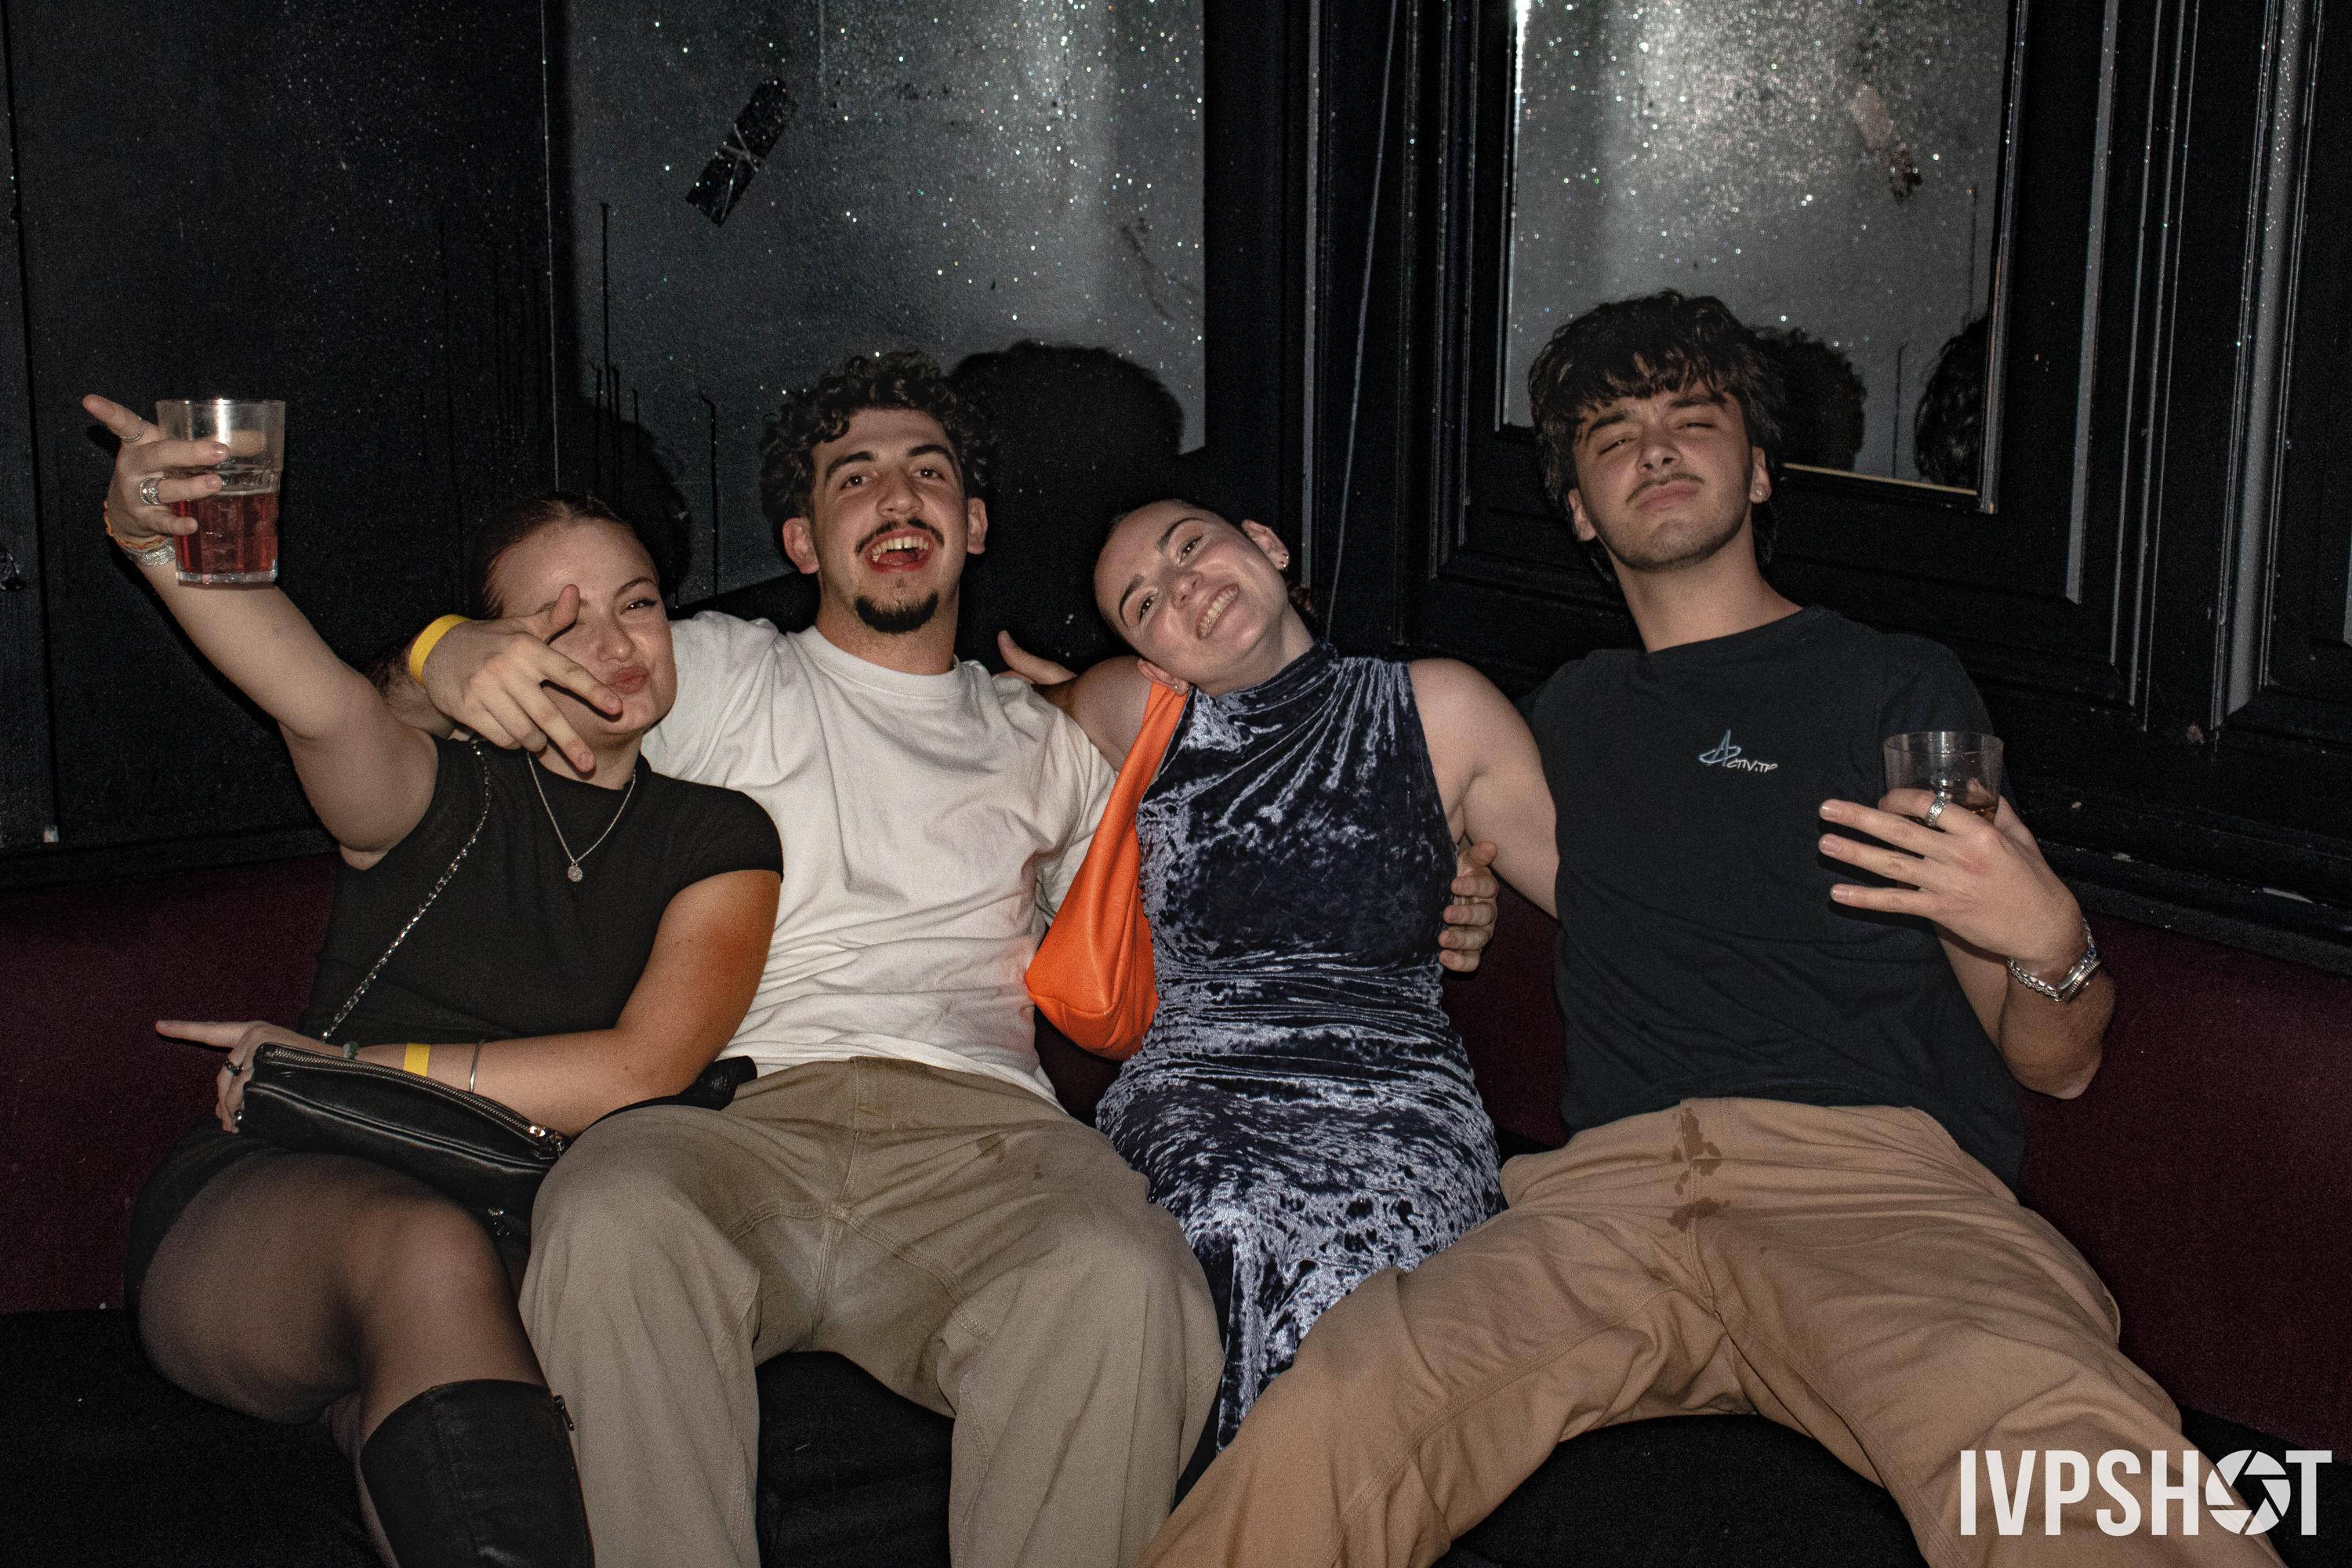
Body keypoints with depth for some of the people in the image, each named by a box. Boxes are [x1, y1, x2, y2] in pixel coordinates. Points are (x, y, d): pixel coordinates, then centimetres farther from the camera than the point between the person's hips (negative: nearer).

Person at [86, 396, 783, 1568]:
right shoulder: (440, 794, 12)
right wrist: (147, 538, -32)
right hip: (264, 1210, 0)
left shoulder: (718, 839, 15)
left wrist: (351, 1068, -1)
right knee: (429, 1254, -38)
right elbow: (321, 702, -12)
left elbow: (641, 1073, 1)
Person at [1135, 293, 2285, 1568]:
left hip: (1878, 1176, -3)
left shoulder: (1895, 687, 18)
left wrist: (2050, 941, -8)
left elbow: (2056, 1063, 14)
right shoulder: (1571, 711, 29)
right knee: (1321, 1435, -29)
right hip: (1609, 1187, 3)